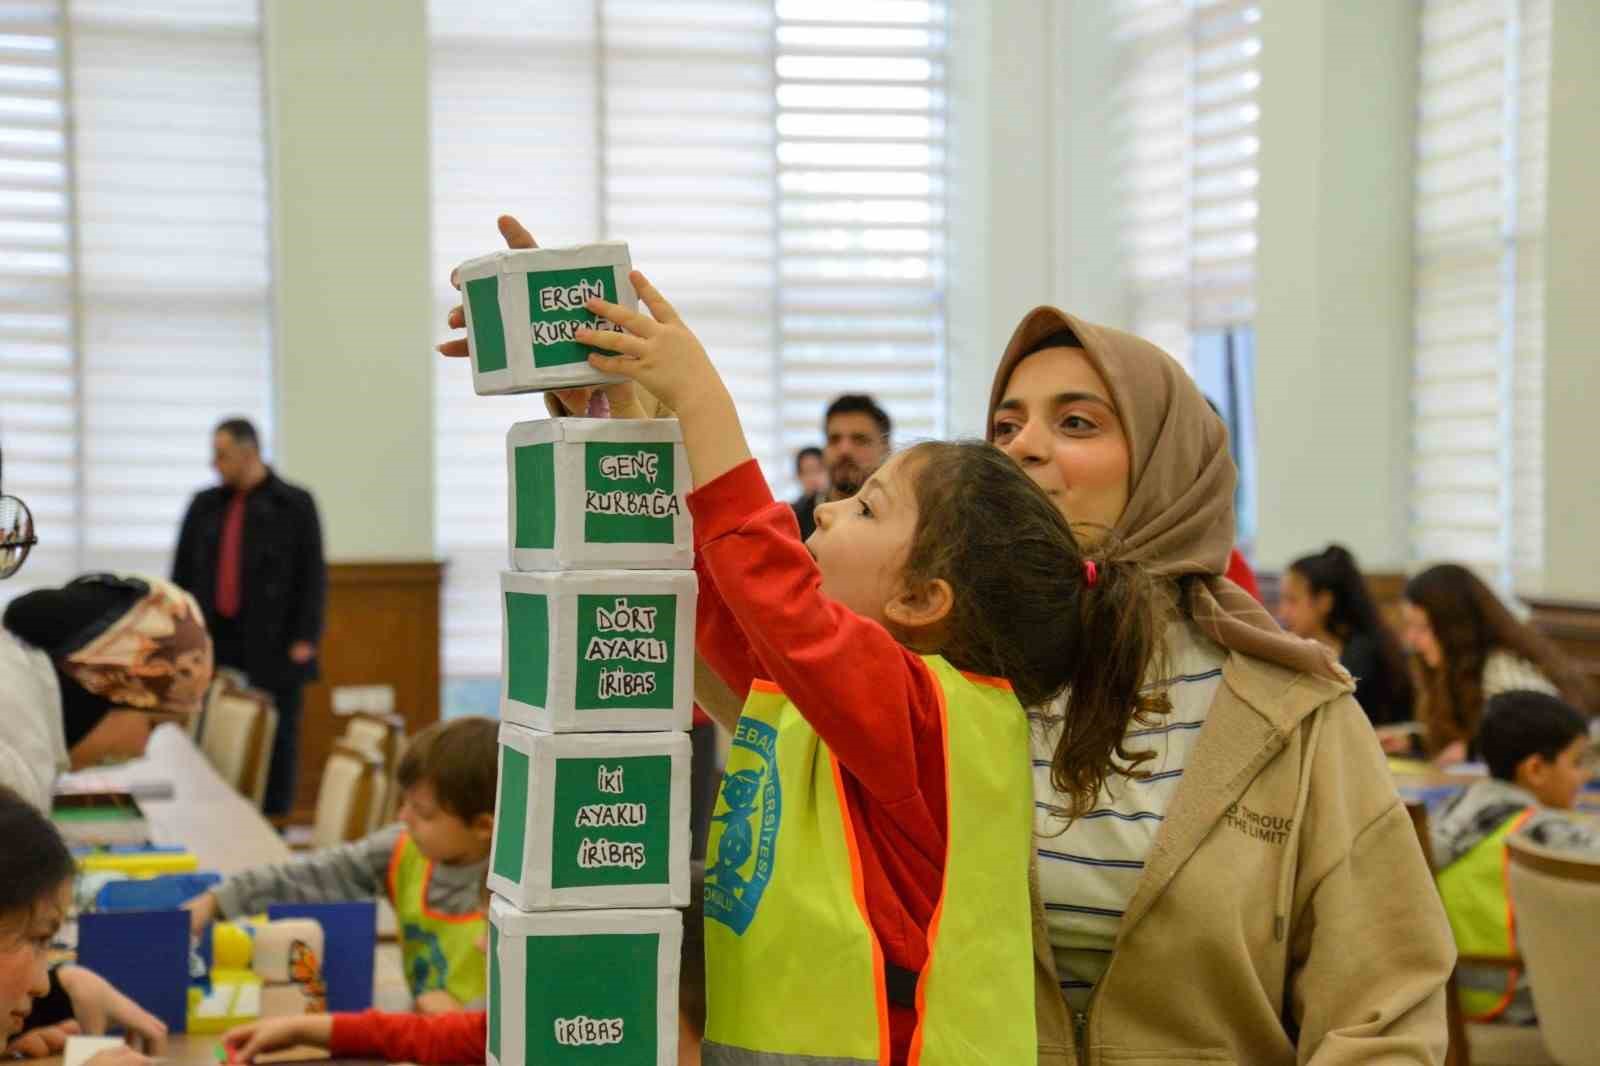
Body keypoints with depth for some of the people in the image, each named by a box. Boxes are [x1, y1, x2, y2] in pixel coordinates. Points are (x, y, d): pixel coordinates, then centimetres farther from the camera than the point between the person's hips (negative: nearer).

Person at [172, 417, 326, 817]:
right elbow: (182, 572, 14)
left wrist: (304, 640, -9)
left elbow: (312, 575, -3)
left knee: (276, 736, 2)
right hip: (214, 641, 3)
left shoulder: (294, 505, -1)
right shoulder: (204, 506, 11)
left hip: (272, 645, -3)